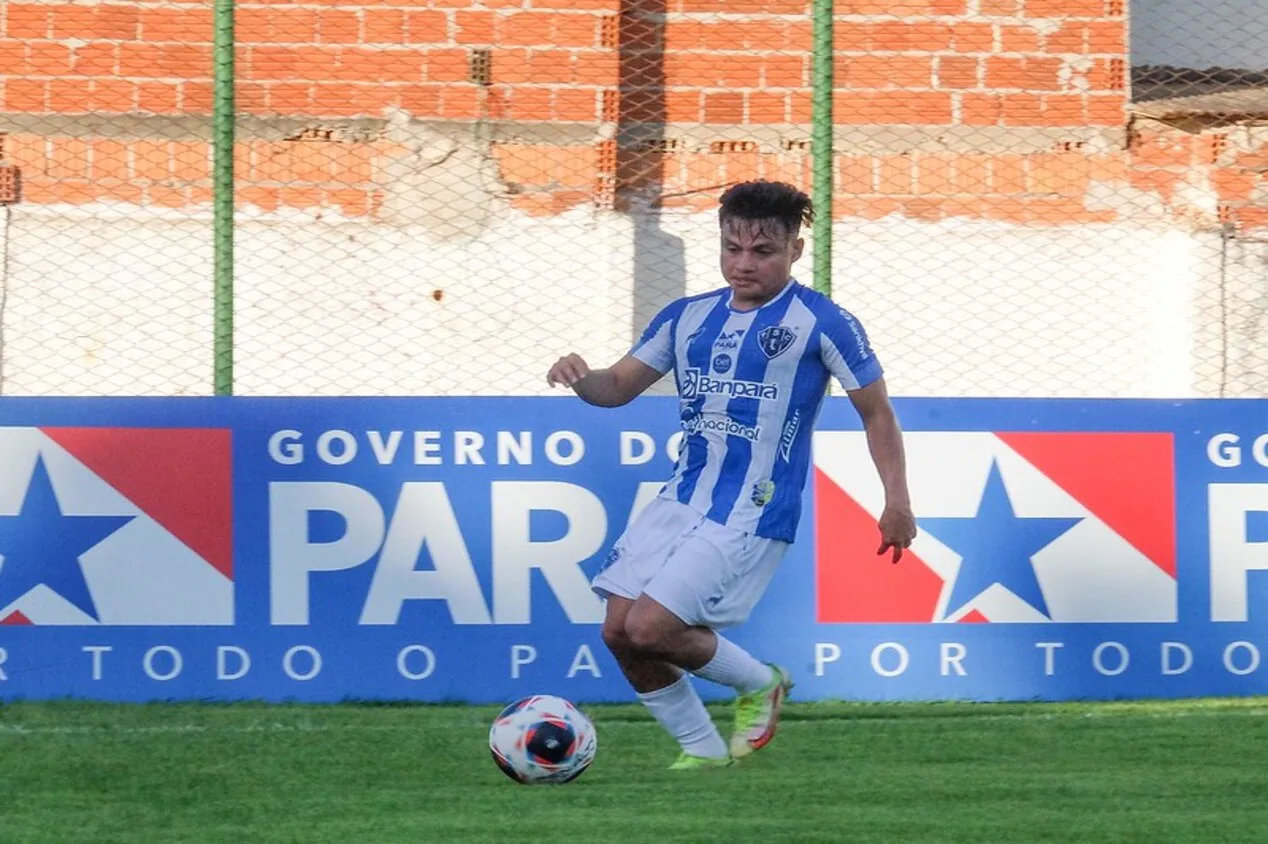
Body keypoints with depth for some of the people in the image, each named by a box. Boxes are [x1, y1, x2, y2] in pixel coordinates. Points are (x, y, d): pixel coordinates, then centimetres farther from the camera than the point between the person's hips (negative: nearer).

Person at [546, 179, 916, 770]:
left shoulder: (822, 323, -6)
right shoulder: (688, 317, 11)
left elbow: (876, 412, 0)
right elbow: (620, 386, 13)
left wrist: (897, 502, -5)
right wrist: (581, 379, -10)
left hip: (752, 514, -7)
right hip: (680, 499, 7)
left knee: (650, 627, -17)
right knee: (620, 632, -1)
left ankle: (760, 684, 10)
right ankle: (701, 750, 17)